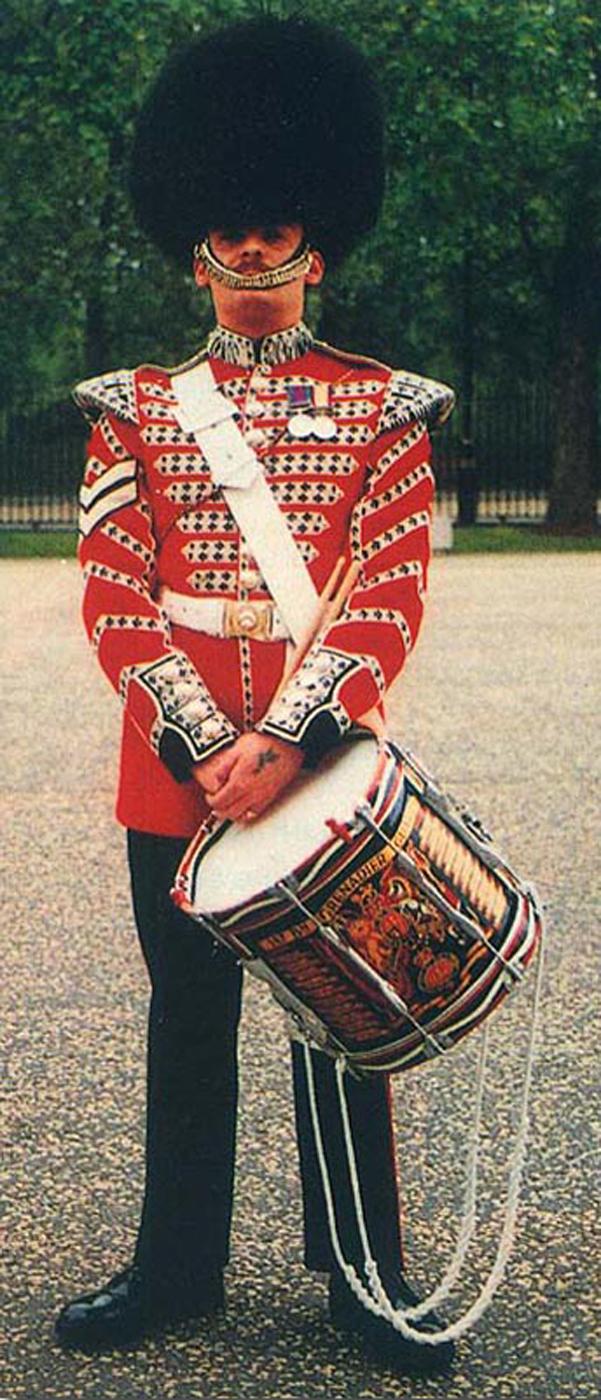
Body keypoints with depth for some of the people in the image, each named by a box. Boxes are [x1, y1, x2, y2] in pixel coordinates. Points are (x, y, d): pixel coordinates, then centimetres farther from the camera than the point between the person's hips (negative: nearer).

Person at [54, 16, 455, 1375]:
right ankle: (178, 1266, 25)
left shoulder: (383, 410, 2)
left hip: (326, 766, -1)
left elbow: (390, 601, -7)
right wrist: (205, 748, -14)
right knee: (189, 1020, 12)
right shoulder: (134, 409, 6)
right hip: (174, 774, 1)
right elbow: (116, 599, -2)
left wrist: (286, 746, -19)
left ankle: (364, 1274, 21)